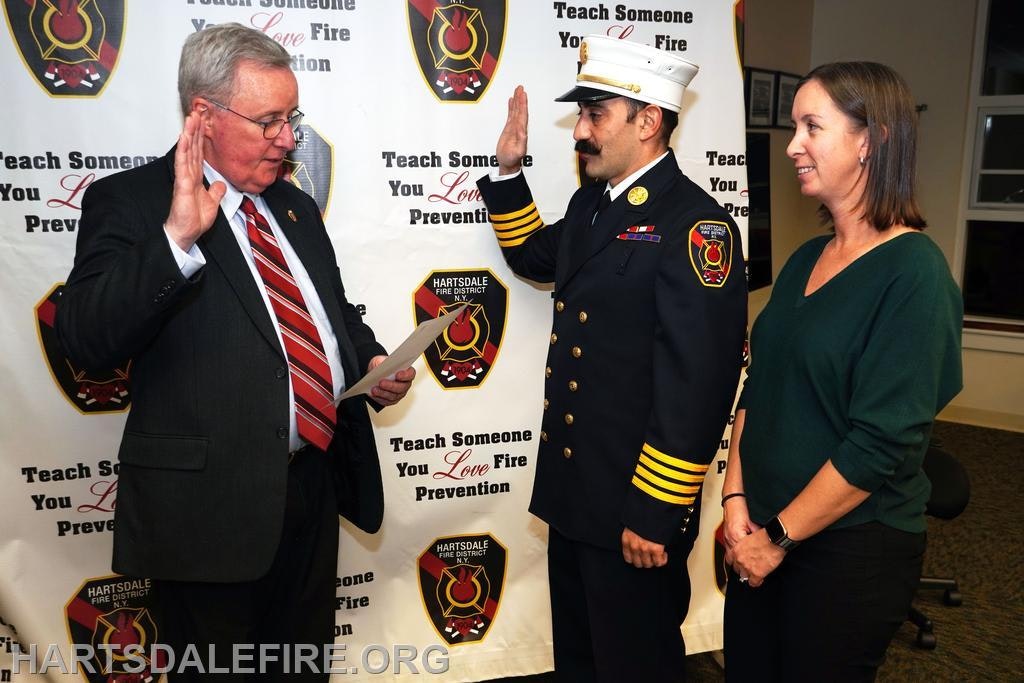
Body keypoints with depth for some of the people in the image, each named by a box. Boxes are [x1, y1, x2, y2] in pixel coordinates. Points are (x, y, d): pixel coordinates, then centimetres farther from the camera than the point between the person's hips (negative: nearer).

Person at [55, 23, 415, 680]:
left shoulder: (294, 205, 13)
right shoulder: (129, 201, -7)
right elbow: (85, 337, -20)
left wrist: (372, 359, 3)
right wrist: (177, 237, -29)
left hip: (316, 480, 6)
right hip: (210, 501, -6)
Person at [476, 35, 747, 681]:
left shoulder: (695, 224, -20)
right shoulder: (590, 204, 8)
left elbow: (698, 383, -24)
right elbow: (536, 257, 27)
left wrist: (655, 513, -21)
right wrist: (510, 172, 13)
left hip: (635, 507, -8)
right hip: (571, 490, 8)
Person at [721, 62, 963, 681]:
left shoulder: (914, 273, -16)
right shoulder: (806, 260, 6)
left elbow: (884, 441, -20)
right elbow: (759, 388, 7)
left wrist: (778, 536, -14)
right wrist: (736, 501, -3)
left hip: (852, 549, -6)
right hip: (762, 537, 6)